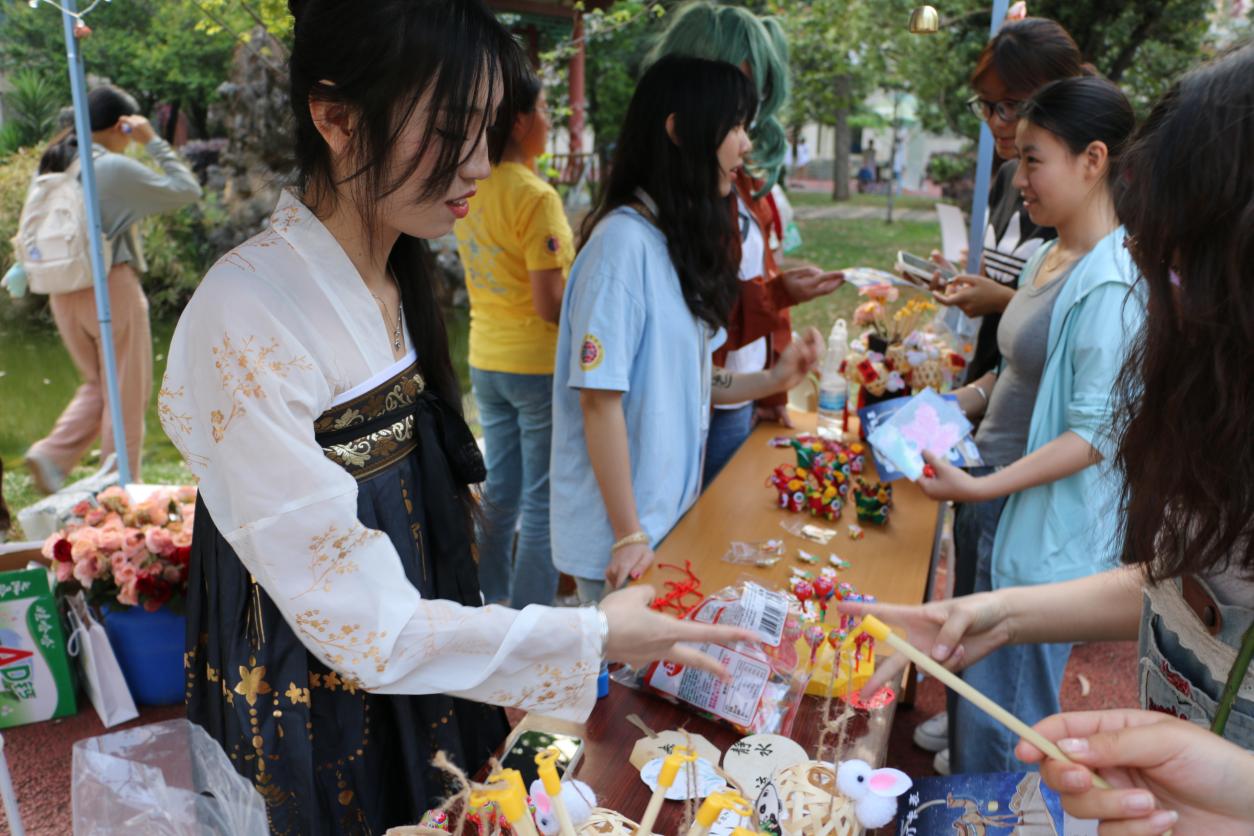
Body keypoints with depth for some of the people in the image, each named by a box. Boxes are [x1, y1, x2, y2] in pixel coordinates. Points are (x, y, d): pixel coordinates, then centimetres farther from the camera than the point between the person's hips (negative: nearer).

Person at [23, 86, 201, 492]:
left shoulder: (54, 166, 9)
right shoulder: (116, 169, -12)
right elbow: (186, 190, -7)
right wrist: (154, 142, -3)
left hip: (64, 293, 7)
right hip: (111, 288, -7)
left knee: (97, 386, 22)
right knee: (127, 395, 5)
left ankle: (52, 455, 5)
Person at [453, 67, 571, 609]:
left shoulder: (470, 191, 5)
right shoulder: (535, 196, -19)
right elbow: (550, 304, -21)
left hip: (486, 361, 8)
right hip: (541, 365, -8)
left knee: (500, 492, 19)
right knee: (543, 505, 4)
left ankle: (489, 603, 32)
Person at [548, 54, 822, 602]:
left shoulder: (682, 239, 7)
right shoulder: (625, 239, -20)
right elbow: (599, 398, -21)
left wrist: (772, 380, 4)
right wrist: (629, 535, -19)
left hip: (672, 517, 8)